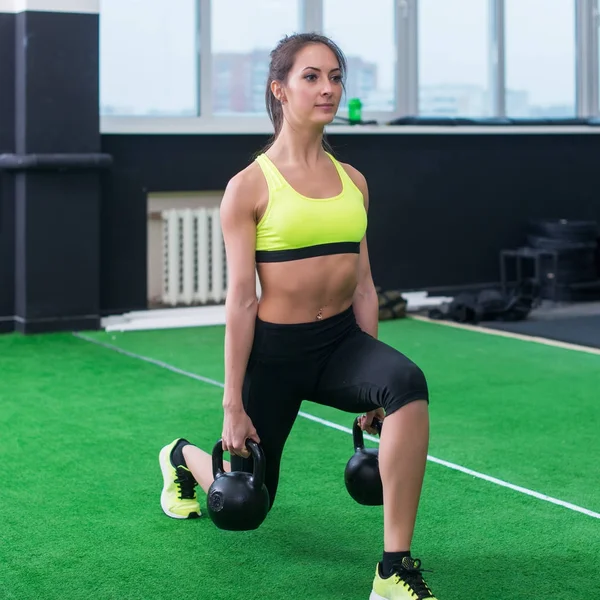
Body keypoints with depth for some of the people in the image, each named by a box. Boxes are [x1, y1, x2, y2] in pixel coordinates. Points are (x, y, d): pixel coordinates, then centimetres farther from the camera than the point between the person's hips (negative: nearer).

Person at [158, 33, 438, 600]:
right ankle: (181, 458, 54)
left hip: (341, 340, 3)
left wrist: (369, 383, 10)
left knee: (407, 384, -33)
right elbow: (241, 299, -11)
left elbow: (363, 285, 9)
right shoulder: (249, 186, -10)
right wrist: (233, 405, -11)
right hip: (276, 350, -3)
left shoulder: (352, 180, 4)